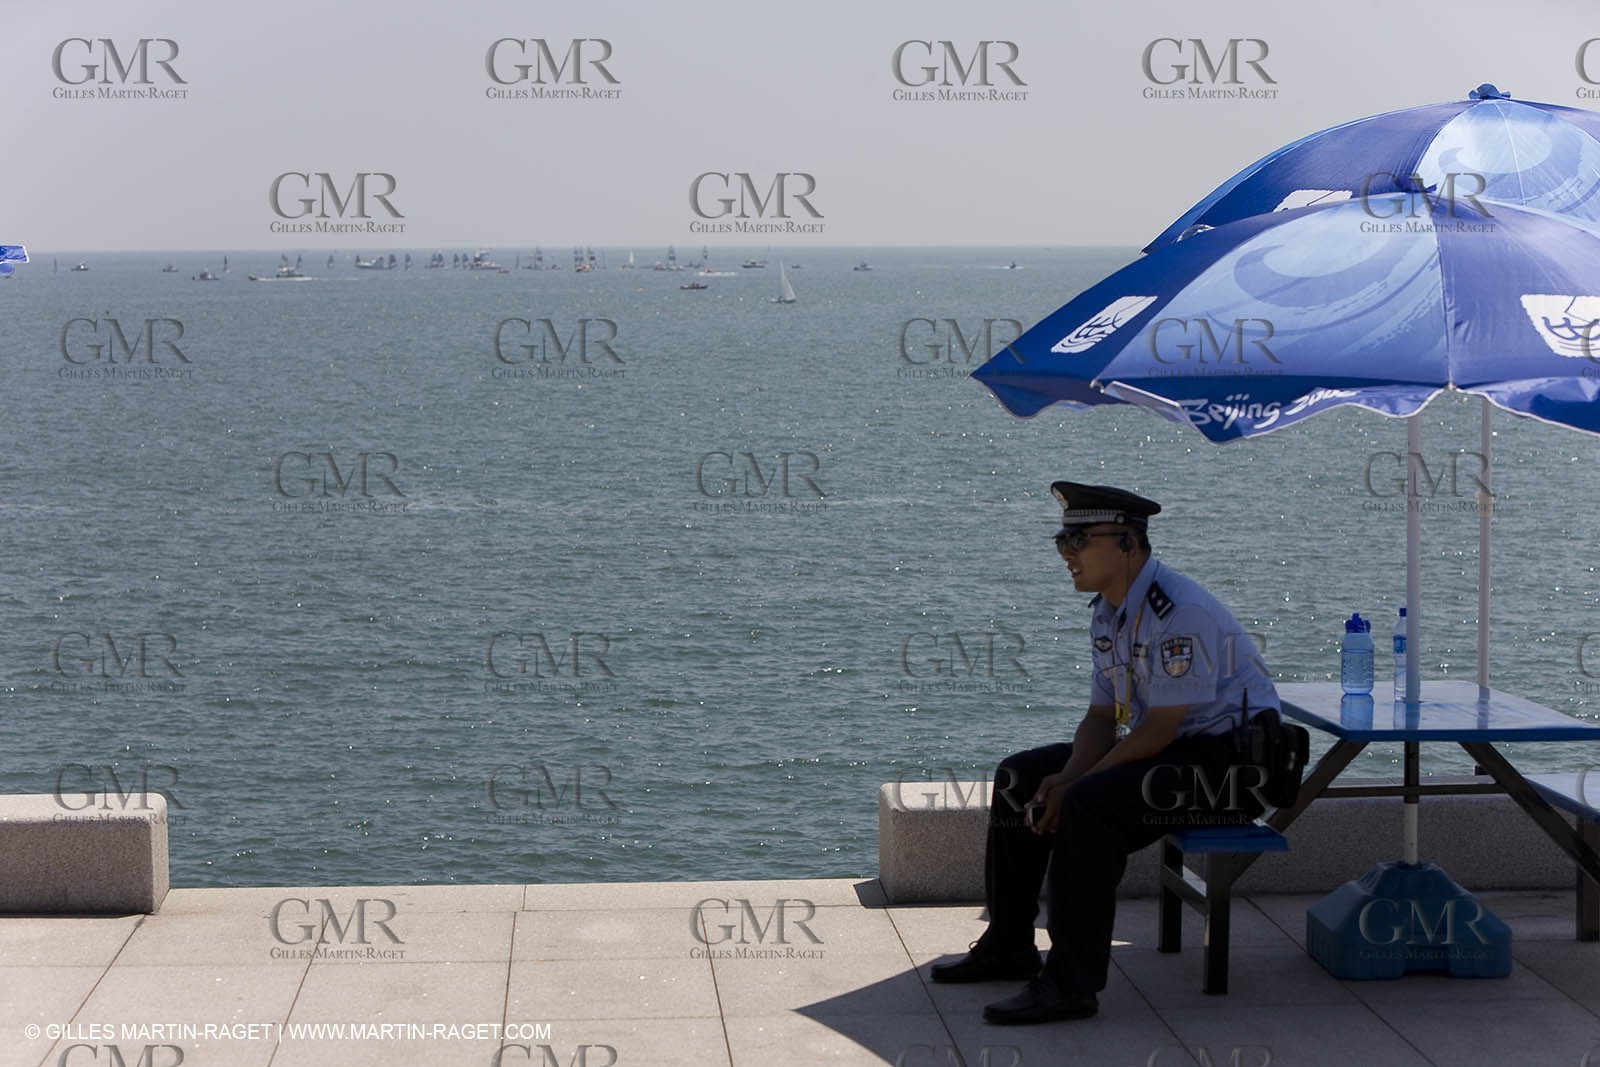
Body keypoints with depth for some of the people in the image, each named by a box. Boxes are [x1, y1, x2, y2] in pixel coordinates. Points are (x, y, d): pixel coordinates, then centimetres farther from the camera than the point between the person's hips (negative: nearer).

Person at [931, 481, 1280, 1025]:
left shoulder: (1179, 612, -23)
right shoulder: (1108, 612, 8)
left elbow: (1160, 728, -25)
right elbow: (1103, 715, 9)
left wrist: (1072, 786, -22)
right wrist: (1065, 778, -10)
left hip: (1229, 763, -10)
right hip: (1166, 750, 10)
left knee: (1090, 805, -31)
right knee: (1021, 776, 7)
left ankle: (1072, 983, -26)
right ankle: (1008, 945, 16)